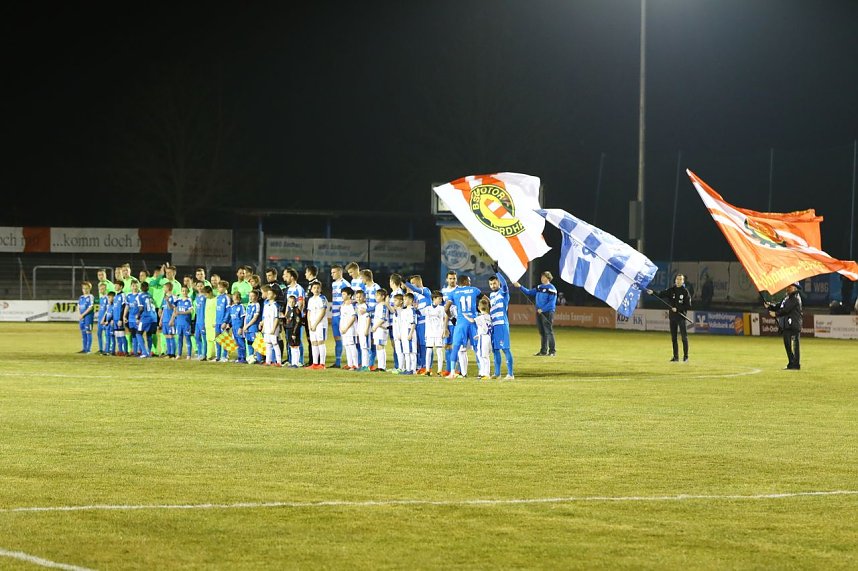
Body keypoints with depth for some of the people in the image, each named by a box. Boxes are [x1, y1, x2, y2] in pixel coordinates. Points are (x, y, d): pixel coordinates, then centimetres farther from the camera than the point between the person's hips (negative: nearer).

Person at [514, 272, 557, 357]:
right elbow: (529, 292, 20)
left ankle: (552, 351, -2)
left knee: (548, 332, -7)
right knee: (542, 332, 10)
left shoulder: (551, 288, -10)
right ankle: (543, 351, 17)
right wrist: (520, 286, 12)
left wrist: (542, 309, -17)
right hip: (539, 312, 8)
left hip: (547, 313, -8)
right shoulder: (539, 287, 14)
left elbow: (551, 302, -15)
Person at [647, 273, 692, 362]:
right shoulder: (671, 290, 8)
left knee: (684, 337, -4)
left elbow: (688, 306, -7)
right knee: (673, 337, 7)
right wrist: (653, 293, -14)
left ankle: (685, 356, 3)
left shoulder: (685, 292, -4)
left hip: (681, 316, -4)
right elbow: (661, 295, 1)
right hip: (672, 316, 4)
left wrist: (677, 309, -15)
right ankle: (675, 356, 14)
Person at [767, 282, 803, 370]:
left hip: (794, 325, -10)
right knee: (787, 344, 12)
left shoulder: (795, 298, -12)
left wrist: (776, 314, -10)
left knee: (795, 345, -7)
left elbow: (786, 309, -18)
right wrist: (770, 306, -1)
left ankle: (796, 364, -4)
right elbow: (779, 306, 15)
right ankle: (791, 364, 20)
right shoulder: (787, 297, 18)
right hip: (787, 325, 10)